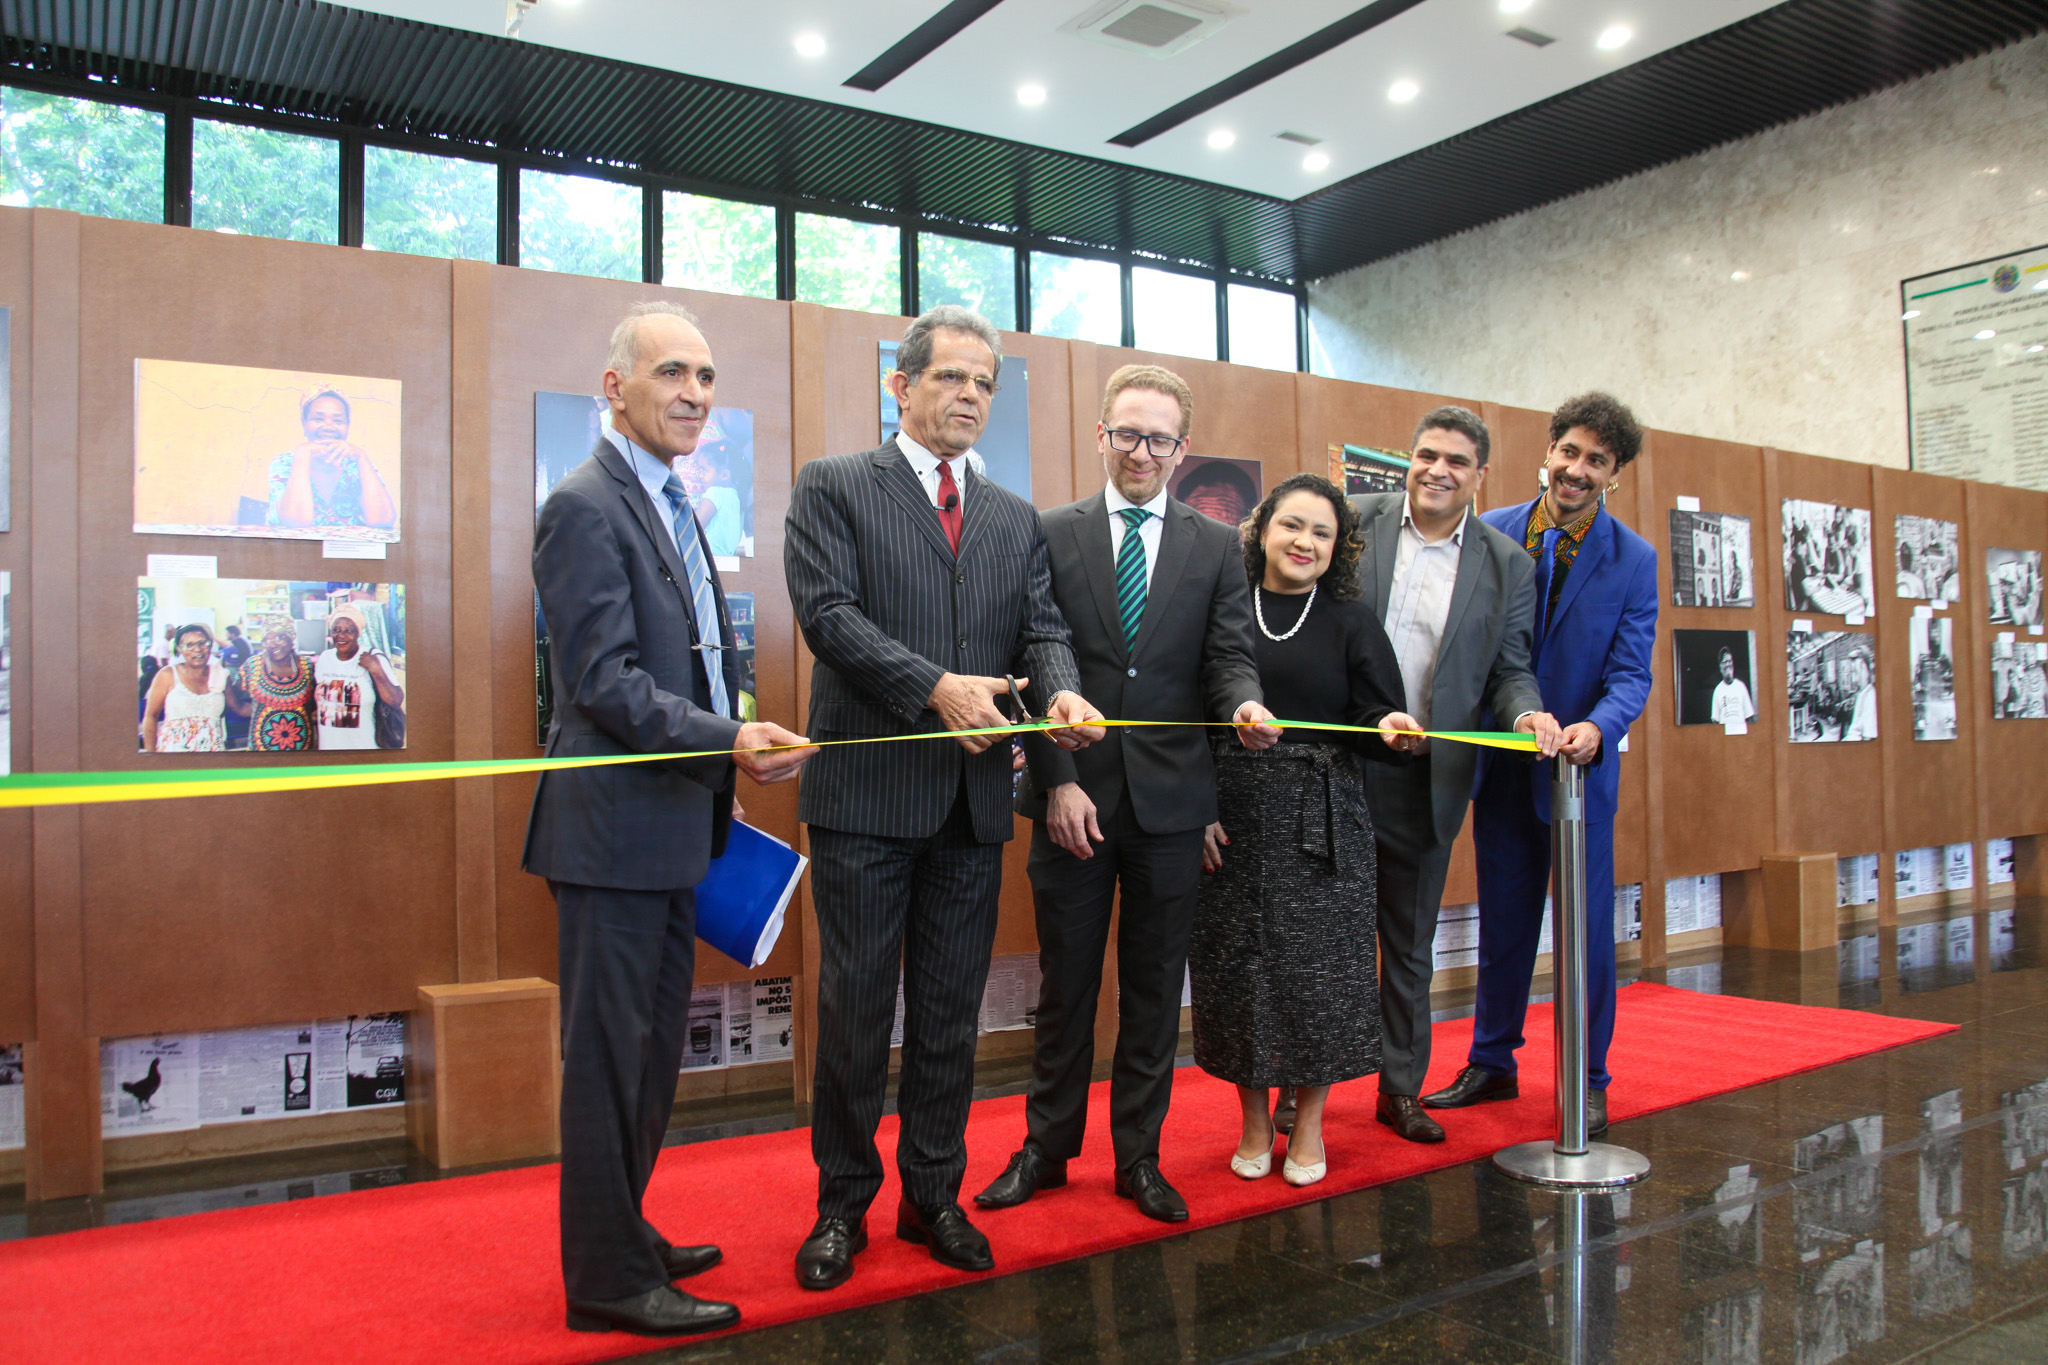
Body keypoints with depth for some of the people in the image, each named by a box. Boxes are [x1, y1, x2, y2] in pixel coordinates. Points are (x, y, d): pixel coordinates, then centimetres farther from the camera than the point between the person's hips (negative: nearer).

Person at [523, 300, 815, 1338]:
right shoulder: (585, 507, -13)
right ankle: (607, 1276, 14)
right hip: (615, 828, -10)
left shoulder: (671, 505, 16)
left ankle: (625, 1236, 33)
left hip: (672, 830, 10)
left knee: (652, 1048, 18)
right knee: (610, 1053, 1)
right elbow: (605, 680, -20)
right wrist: (727, 740, -29)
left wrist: (720, 787, 18)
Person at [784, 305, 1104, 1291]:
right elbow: (827, 612, -11)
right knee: (855, 1010, 5)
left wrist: (1061, 693, -15)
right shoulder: (832, 488, 2)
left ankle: (933, 1195, 28)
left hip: (974, 800, 5)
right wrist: (936, 686, -21)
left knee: (951, 1014, 13)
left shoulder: (1015, 518, 16)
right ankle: (843, 1204, 22)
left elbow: (1042, 627, 8)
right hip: (868, 793, -4)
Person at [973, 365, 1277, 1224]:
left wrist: (1245, 706, -23)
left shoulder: (1216, 548, 7)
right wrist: (1057, 781, -10)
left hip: (1169, 799, 1)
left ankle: (1139, 1156, 26)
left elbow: (1229, 658, 0)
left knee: (1155, 988, 11)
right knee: (1065, 982, 10)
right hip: (1073, 795, -1)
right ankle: (1047, 1147, 27)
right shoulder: (1051, 535, 2)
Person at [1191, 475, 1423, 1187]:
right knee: (1240, 966, 6)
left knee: (1318, 967, 3)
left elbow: (1375, 720, 0)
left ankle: (1308, 1124, 22)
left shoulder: (1352, 621, 4)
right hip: (1231, 815, 0)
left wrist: (1391, 727, -23)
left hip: (1323, 821, 0)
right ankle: (1255, 1121, 24)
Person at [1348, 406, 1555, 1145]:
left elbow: (1509, 669, 7)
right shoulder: (1354, 521, -2)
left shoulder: (1508, 565, 4)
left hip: (1426, 779, 2)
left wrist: (1528, 712, -15)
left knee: (1410, 944, 14)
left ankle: (1401, 1088, 29)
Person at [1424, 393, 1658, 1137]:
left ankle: (1588, 1081, 22)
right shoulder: (1490, 533, -1)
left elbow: (1630, 673, -9)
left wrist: (1596, 727, -29)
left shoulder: (1633, 560, -4)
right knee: (1502, 921, 14)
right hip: (1501, 763, 2)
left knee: (1588, 928, 6)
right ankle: (1491, 1063, 29)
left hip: (1581, 767, -1)